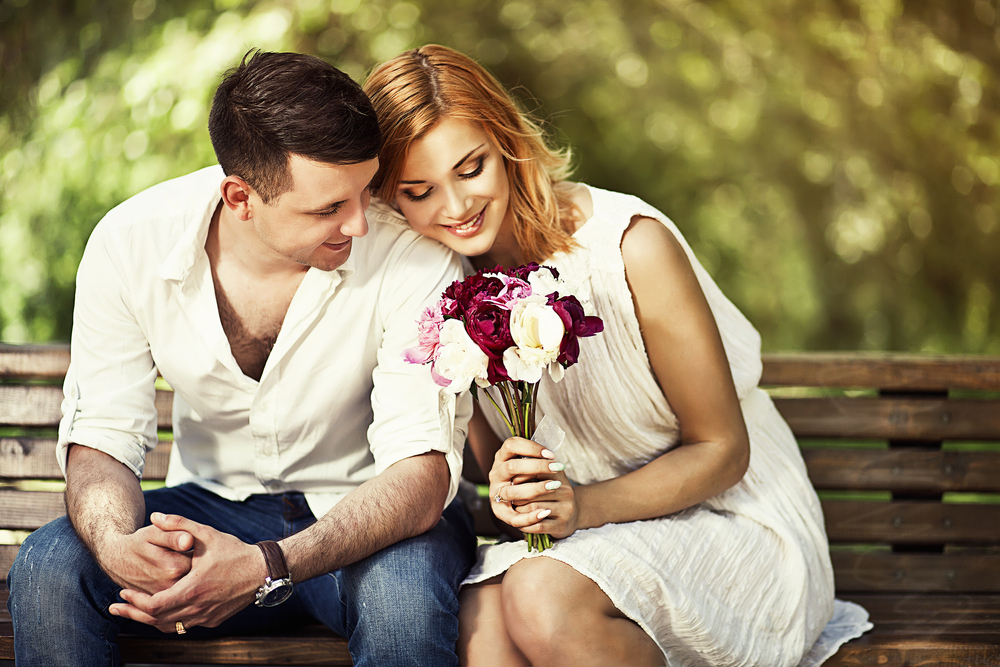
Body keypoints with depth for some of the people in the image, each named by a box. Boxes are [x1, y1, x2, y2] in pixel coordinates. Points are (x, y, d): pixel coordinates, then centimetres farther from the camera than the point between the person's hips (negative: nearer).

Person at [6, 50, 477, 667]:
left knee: (402, 585, -37)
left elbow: (423, 469, -26)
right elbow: (100, 436, -11)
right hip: (216, 506, 2)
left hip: (372, 519, -2)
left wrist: (266, 568, -43)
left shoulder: (411, 254, -23)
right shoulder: (130, 243, -14)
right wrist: (115, 543, -36)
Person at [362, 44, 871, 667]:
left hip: (734, 518, -2)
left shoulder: (630, 245, -19)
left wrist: (586, 506, -26)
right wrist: (509, 493, -19)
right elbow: (491, 453, 6)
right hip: (584, 530, 3)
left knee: (545, 598, -32)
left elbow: (722, 449, -11)